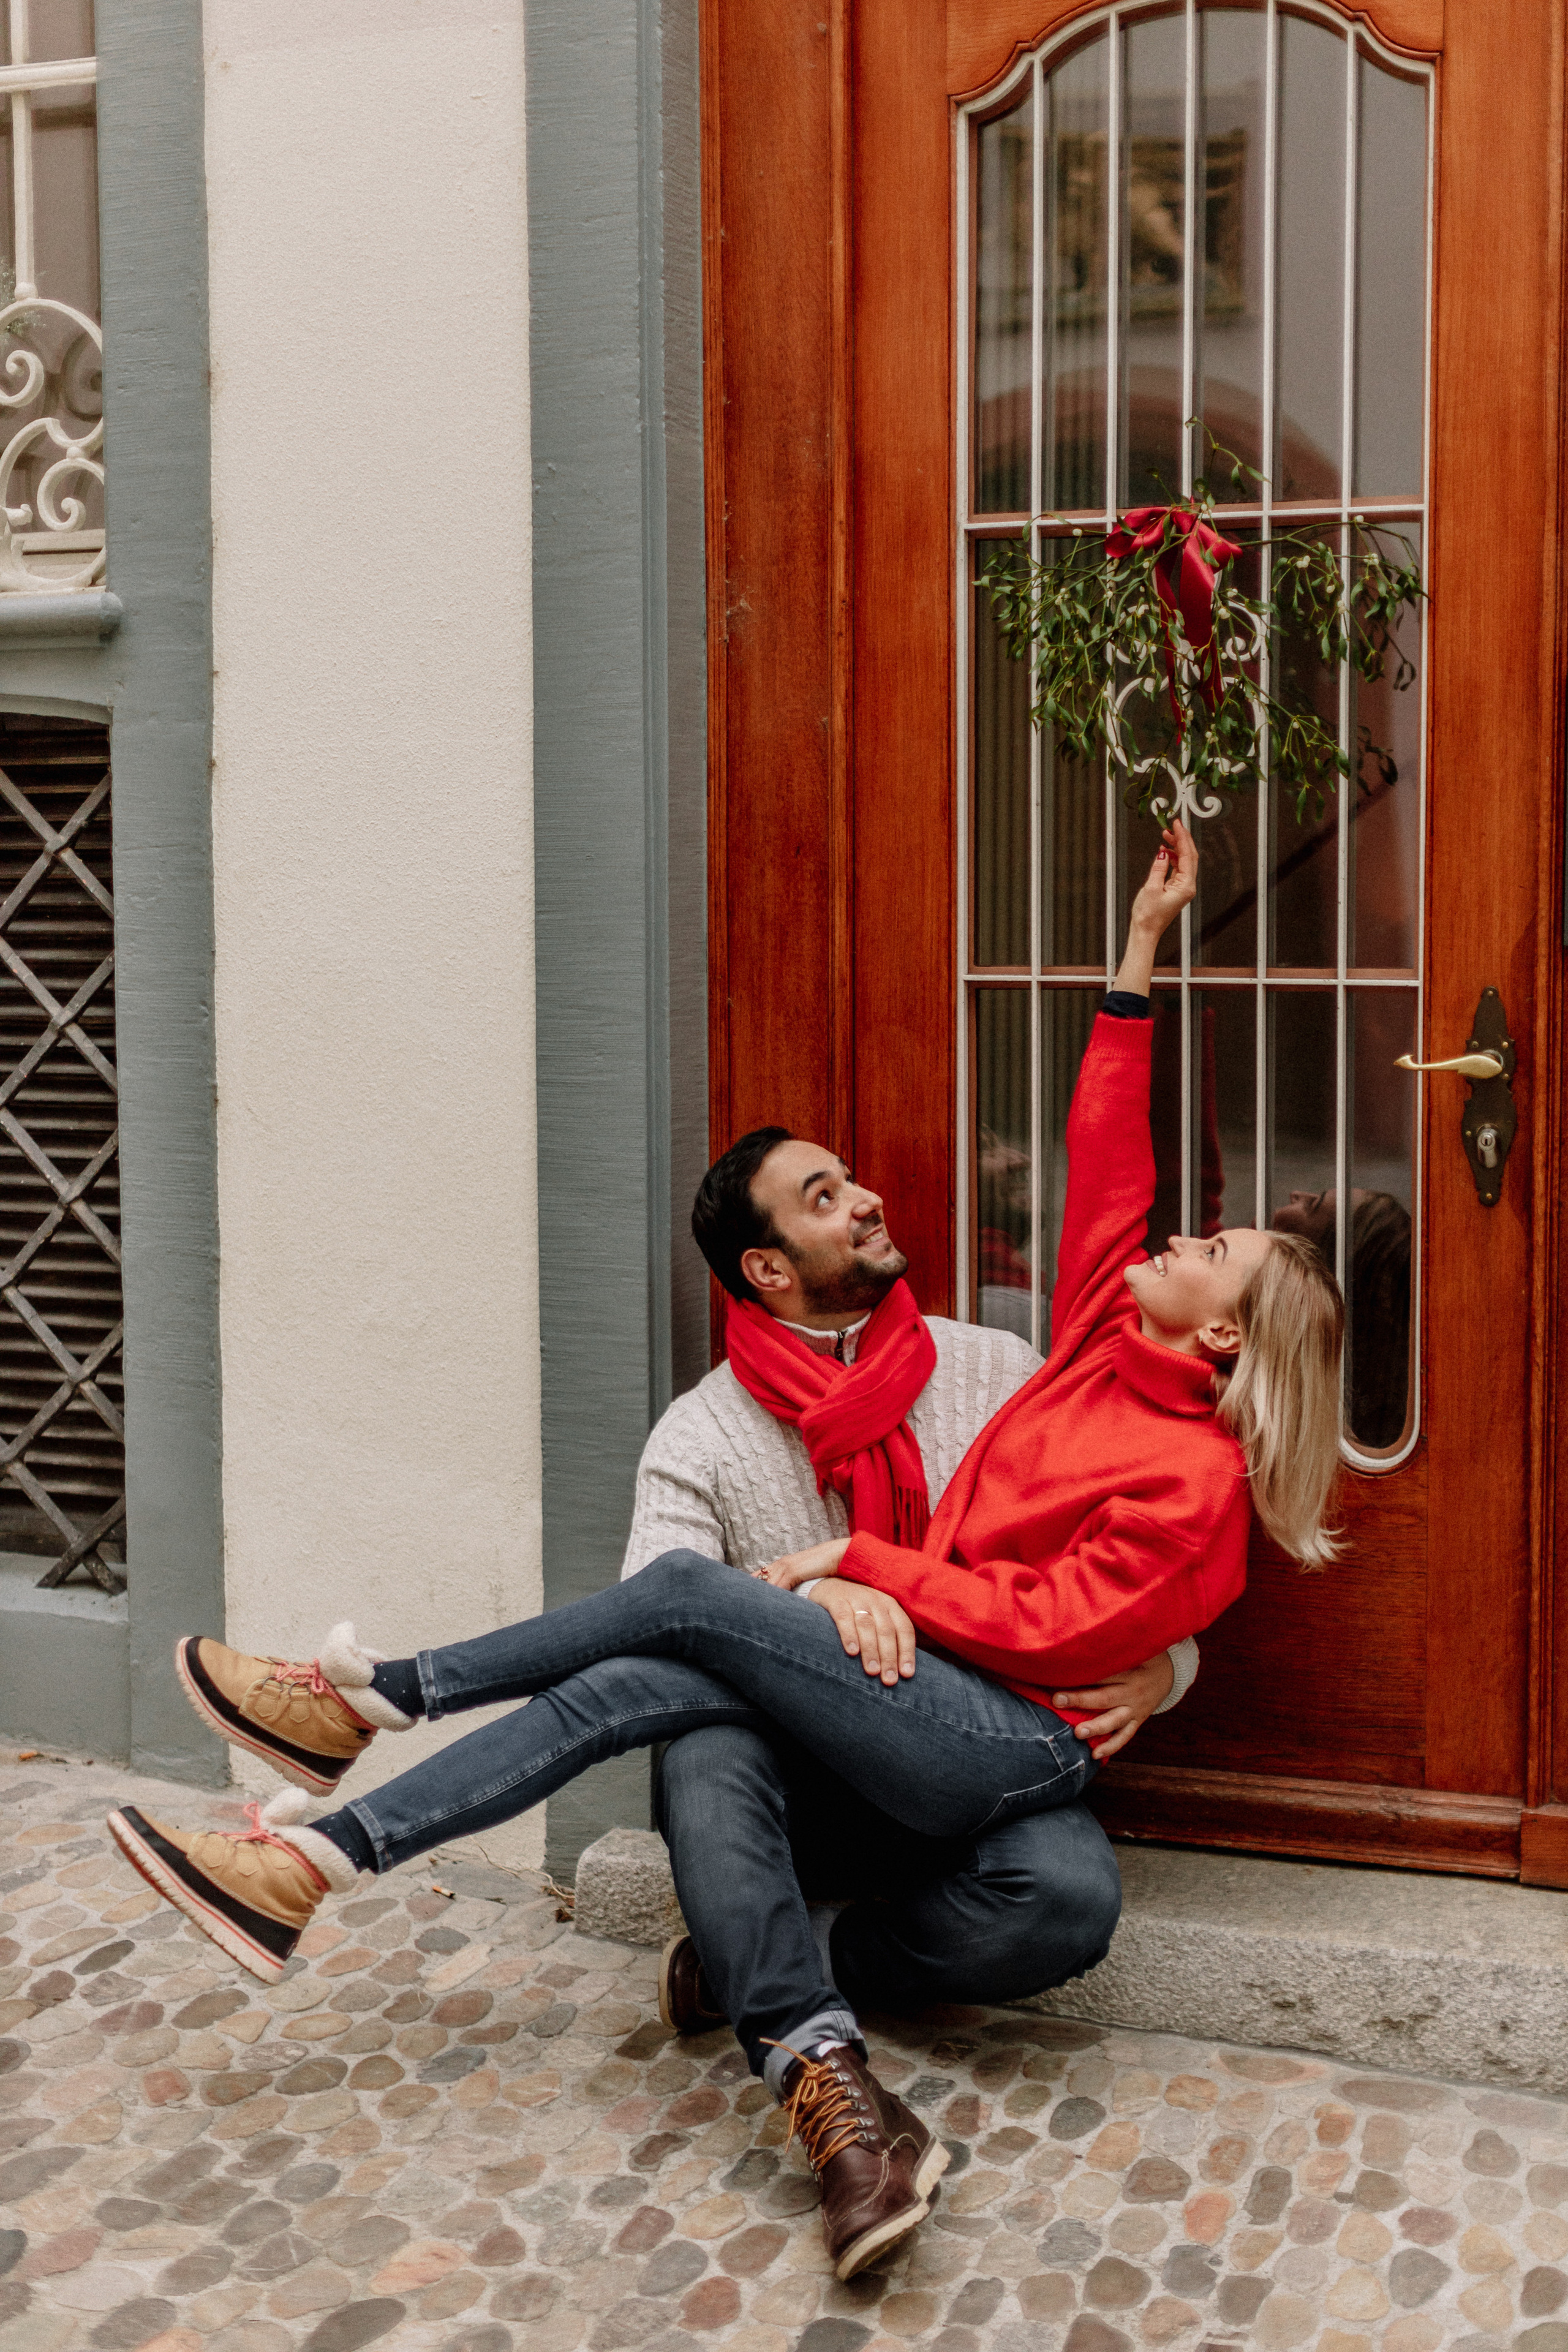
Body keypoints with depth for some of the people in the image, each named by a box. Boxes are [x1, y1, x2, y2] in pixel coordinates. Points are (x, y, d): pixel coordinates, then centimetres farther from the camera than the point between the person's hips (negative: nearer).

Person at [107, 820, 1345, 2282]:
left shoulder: (1193, 1483, -11)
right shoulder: (1104, 1339, 12)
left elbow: (1055, 1626, -16)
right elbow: (1103, 1158, 12)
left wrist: (876, 1567, -11)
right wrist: (1141, 947, 12)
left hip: (1007, 1749, -8)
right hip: (933, 1684, 8)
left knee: (688, 1594, -21)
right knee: (632, 1691, -15)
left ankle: (372, 1694, -12)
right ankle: (313, 1863, -18)